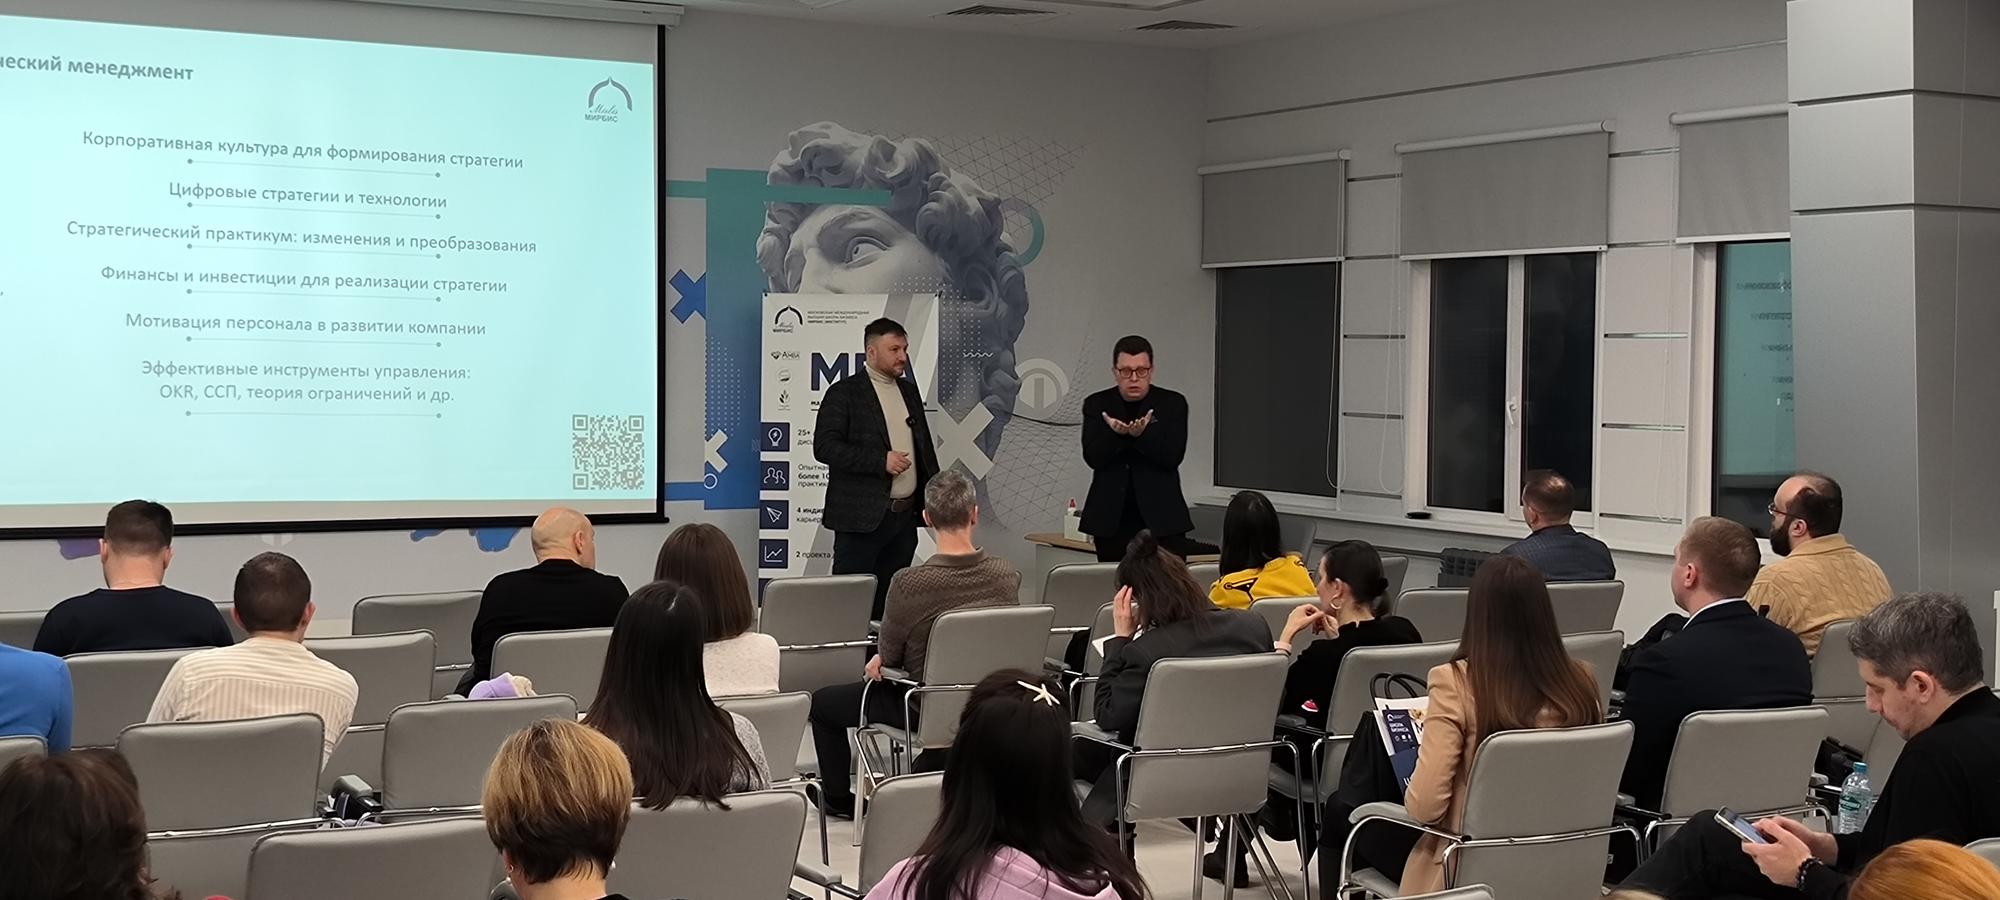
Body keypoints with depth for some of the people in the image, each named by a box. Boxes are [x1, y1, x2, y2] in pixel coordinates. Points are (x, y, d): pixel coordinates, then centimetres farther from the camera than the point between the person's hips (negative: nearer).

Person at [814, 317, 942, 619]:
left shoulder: (910, 391, 16)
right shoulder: (844, 393, -5)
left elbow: (925, 447, 23)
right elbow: (824, 447, -14)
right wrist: (881, 460, -19)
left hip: (905, 517, 7)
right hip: (862, 519, -6)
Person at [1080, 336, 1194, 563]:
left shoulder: (1172, 403, 4)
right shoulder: (1097, 404, 7)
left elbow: (1173, 456, -7)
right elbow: (1093, 457, -4)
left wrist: (1142, 433, -24)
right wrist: (1116, 433, -23)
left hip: (1161, 520, -1)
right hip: (1112, 521, 1)